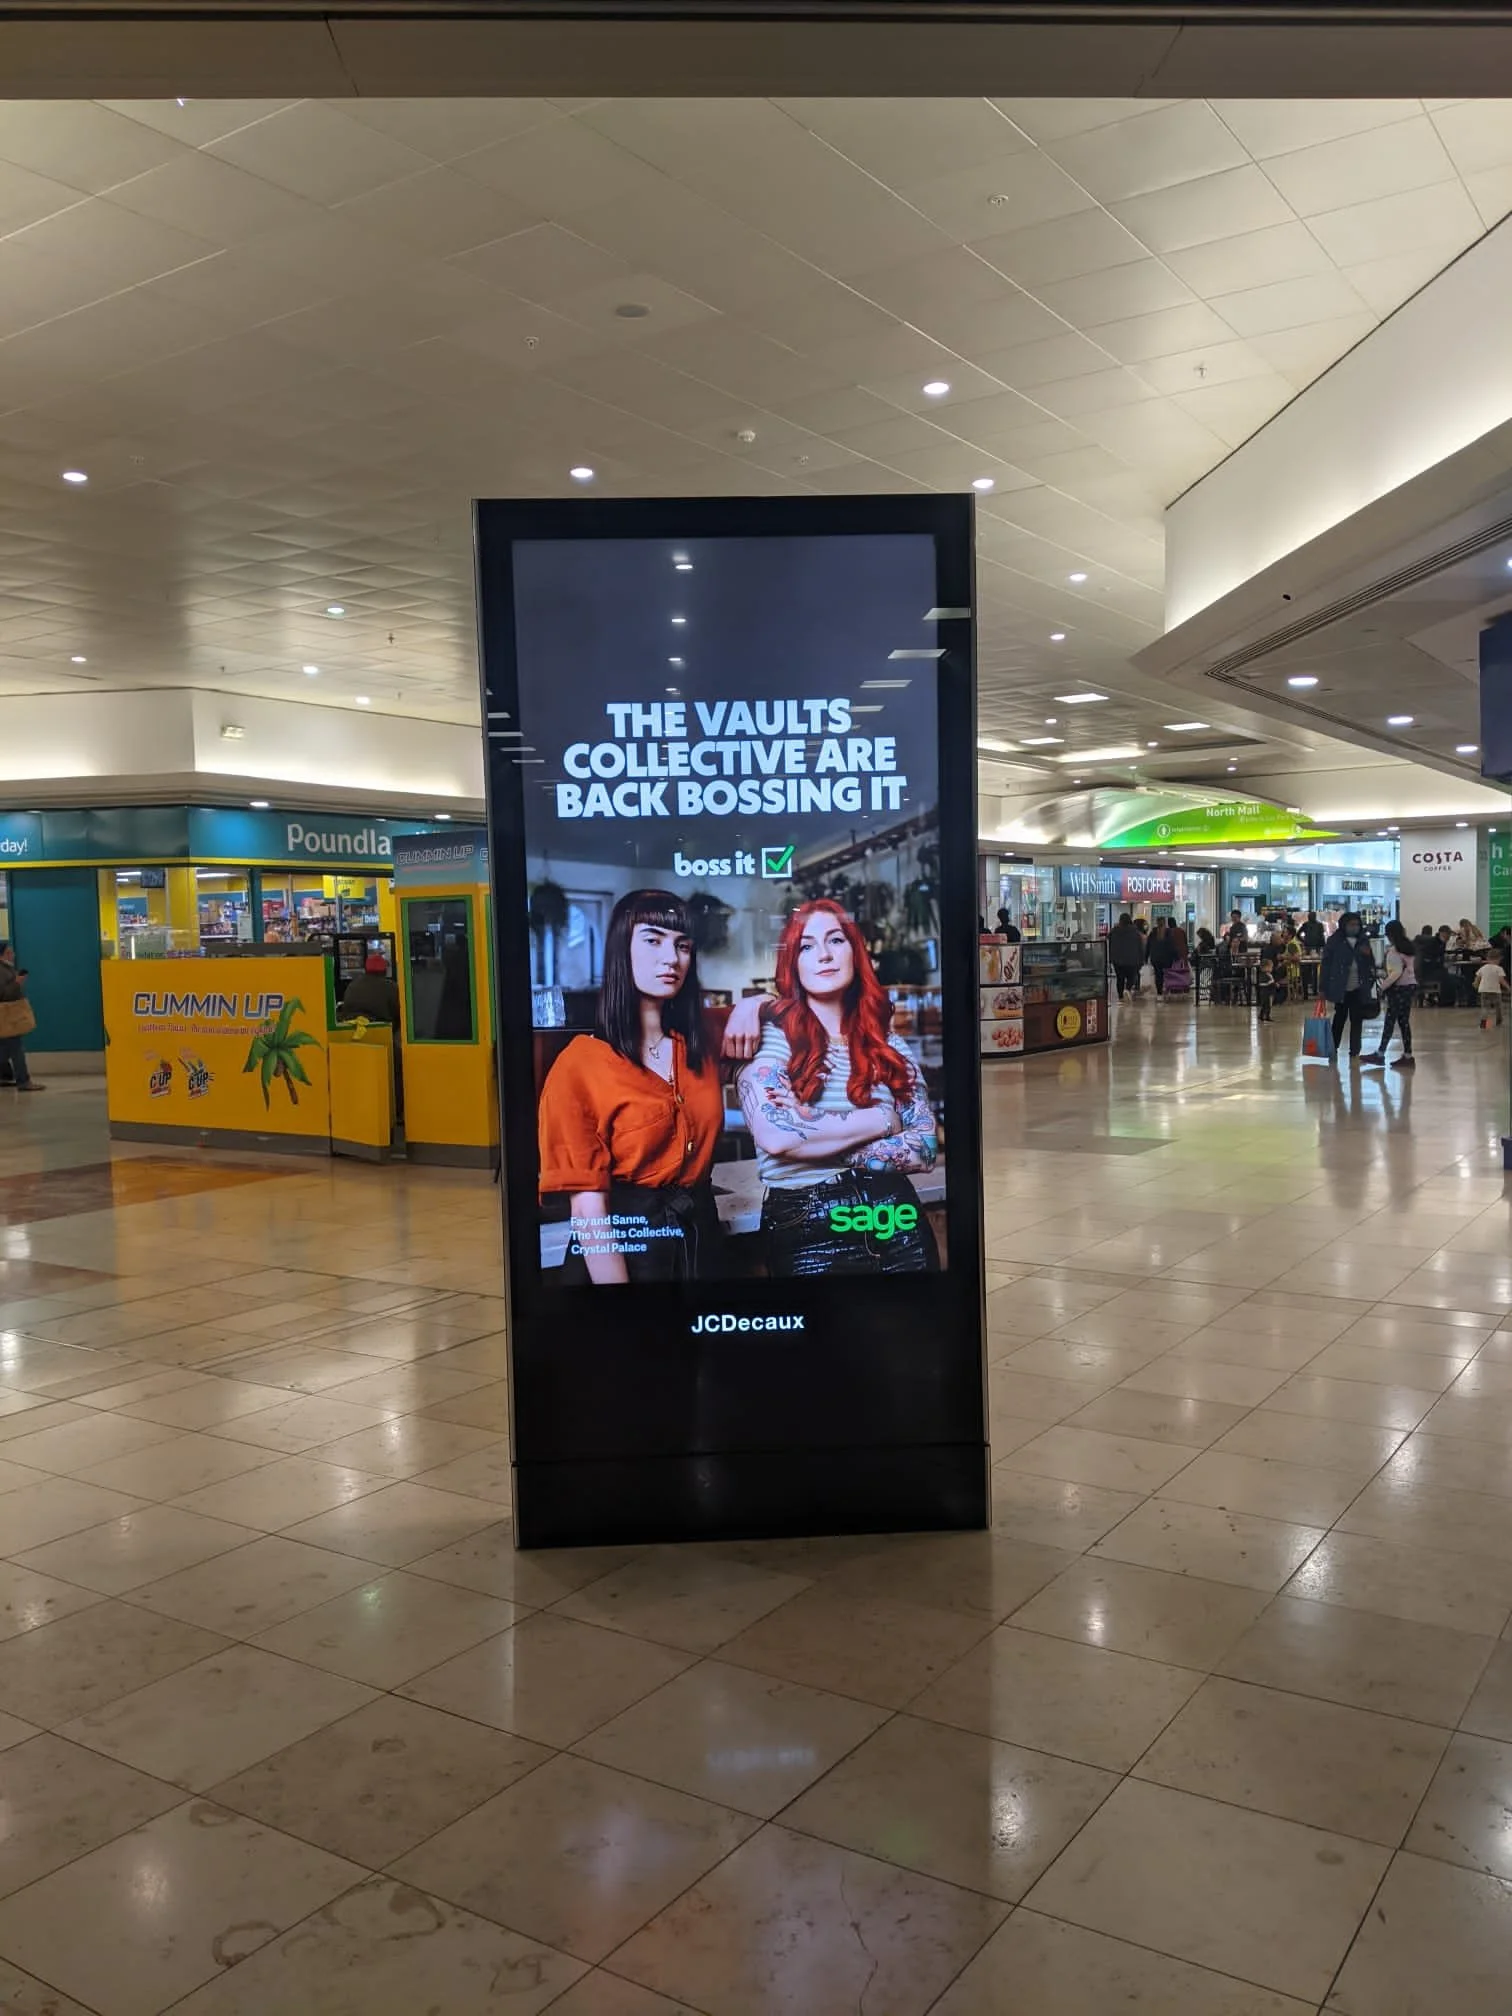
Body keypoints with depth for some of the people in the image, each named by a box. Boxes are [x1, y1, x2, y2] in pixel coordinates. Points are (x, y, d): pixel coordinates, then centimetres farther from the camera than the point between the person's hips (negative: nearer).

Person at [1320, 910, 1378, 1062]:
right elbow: (1327, 964, -8)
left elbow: (1371, 964, 14)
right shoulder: (1334, 941, -5)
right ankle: (1333, 1049, 20)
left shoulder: (1364, 941, 8)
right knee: (1339, 1018, 7)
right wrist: (1326, 989, -12)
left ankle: (1355, 1052, 11)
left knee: (1357, 1020, 5)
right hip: (1341, 988, -3)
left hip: (1359, 989, 3)